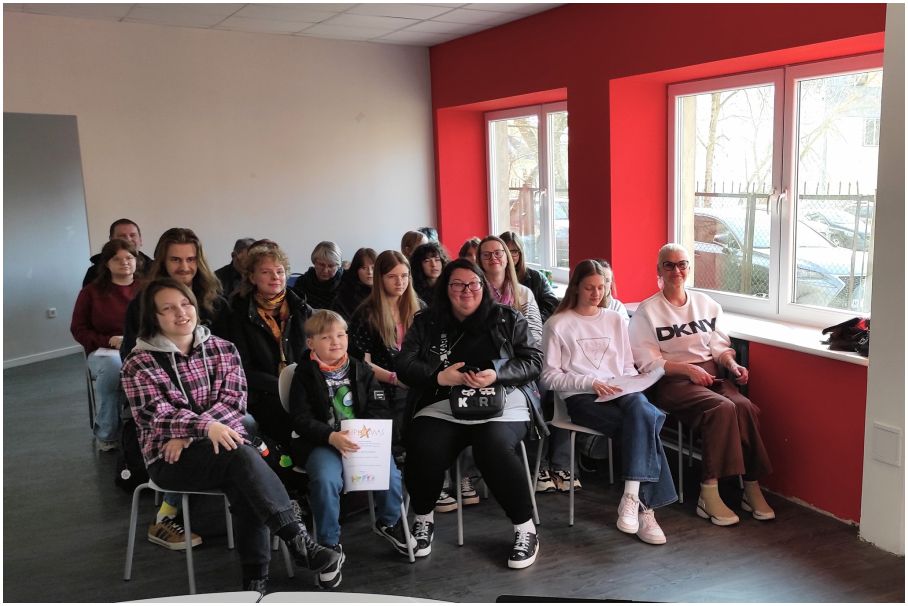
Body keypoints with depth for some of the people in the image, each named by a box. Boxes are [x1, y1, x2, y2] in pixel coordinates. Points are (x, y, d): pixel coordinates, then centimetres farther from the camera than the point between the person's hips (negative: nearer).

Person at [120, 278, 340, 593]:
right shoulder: (140, 363, 1)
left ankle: (255, 580, -24)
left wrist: (188, 434, -15)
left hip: (224, 442, 3)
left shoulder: (223, 349, 10)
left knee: (245, 488, -31)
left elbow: (234, 400, 0)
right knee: (242, 456, -33)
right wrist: (204, 426, -31)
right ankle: (299, 541, -33)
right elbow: (156, 415, -12)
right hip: (170, 457, -3)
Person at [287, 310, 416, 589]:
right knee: (325, 480, -33)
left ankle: (388, 522, 13)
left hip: (362, 439, 3)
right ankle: (330, 546, -10)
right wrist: (331, 436, -21)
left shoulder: (360, 370, 13)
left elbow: (380, 409, 10)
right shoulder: (305, 375, 4)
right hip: (322, 442, -2)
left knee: (390, 474, -21)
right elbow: (301, 418, -5)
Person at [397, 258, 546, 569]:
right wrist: (440, 377, -12)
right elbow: (405, 365, 6)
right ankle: (423, 519, 3)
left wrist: (497, 375, -12)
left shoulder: (507, 319, 11)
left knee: (494, 448, -34)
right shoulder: (426, 322, 14)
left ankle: (525, 528, -10)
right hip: (442, 405, 2)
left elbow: (534, 360, 5)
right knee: (423, 450, -29)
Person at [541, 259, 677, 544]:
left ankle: (632, 497, -36)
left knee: (640, 410, -34)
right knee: (645, 425, -30)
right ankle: (645, 507, -28)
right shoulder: (558, 324, 7)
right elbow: (549, 377, 1)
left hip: (620, 392, 4)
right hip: (581, 398, -4)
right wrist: (590, 382, -13)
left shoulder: (616, 320, 21)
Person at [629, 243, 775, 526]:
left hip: (710, 375, 5)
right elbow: (647, 362, -6)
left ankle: (752, 488, -15)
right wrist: (687, 369, -16)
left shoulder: (706, 303, 16)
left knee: (746, 408, -26)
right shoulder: (647, 311, 1)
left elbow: (719, 346, 14)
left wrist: (732, 364, -8)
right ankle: (708, 495, -26)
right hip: (672, 381, -4)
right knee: (722, 409, -31)